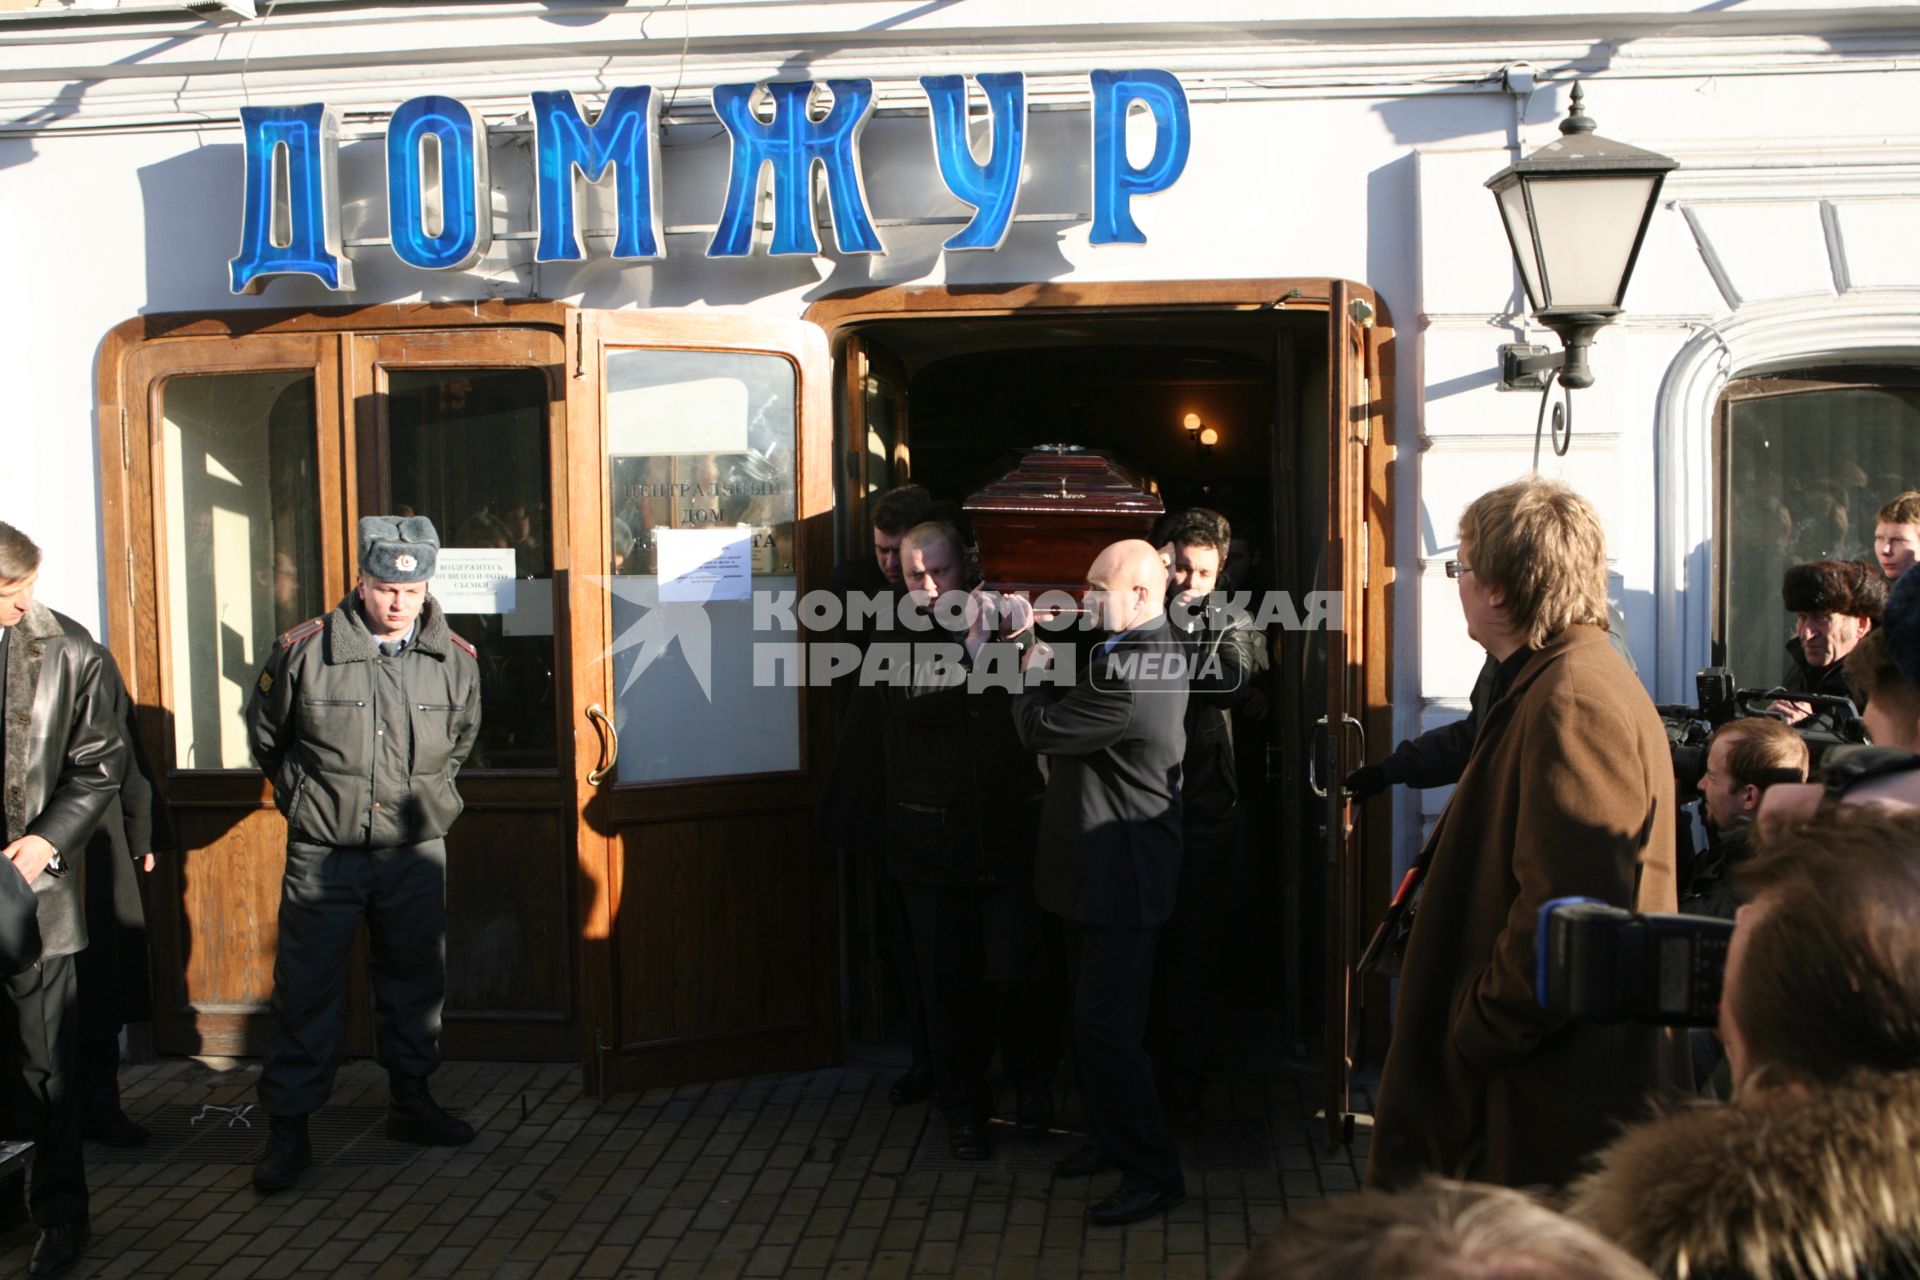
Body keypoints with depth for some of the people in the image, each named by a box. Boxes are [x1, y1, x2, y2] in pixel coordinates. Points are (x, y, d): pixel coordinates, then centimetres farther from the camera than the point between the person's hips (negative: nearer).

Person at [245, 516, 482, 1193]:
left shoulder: (455, 660, -1)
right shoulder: (304, 651, -10)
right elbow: (265, 737, 8)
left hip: (416, 852, 3)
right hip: (322, 854, -3)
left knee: (415, 981, 13)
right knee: (306, 990, 0)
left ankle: (411, 1102, 30)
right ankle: (289, 1129, 10)